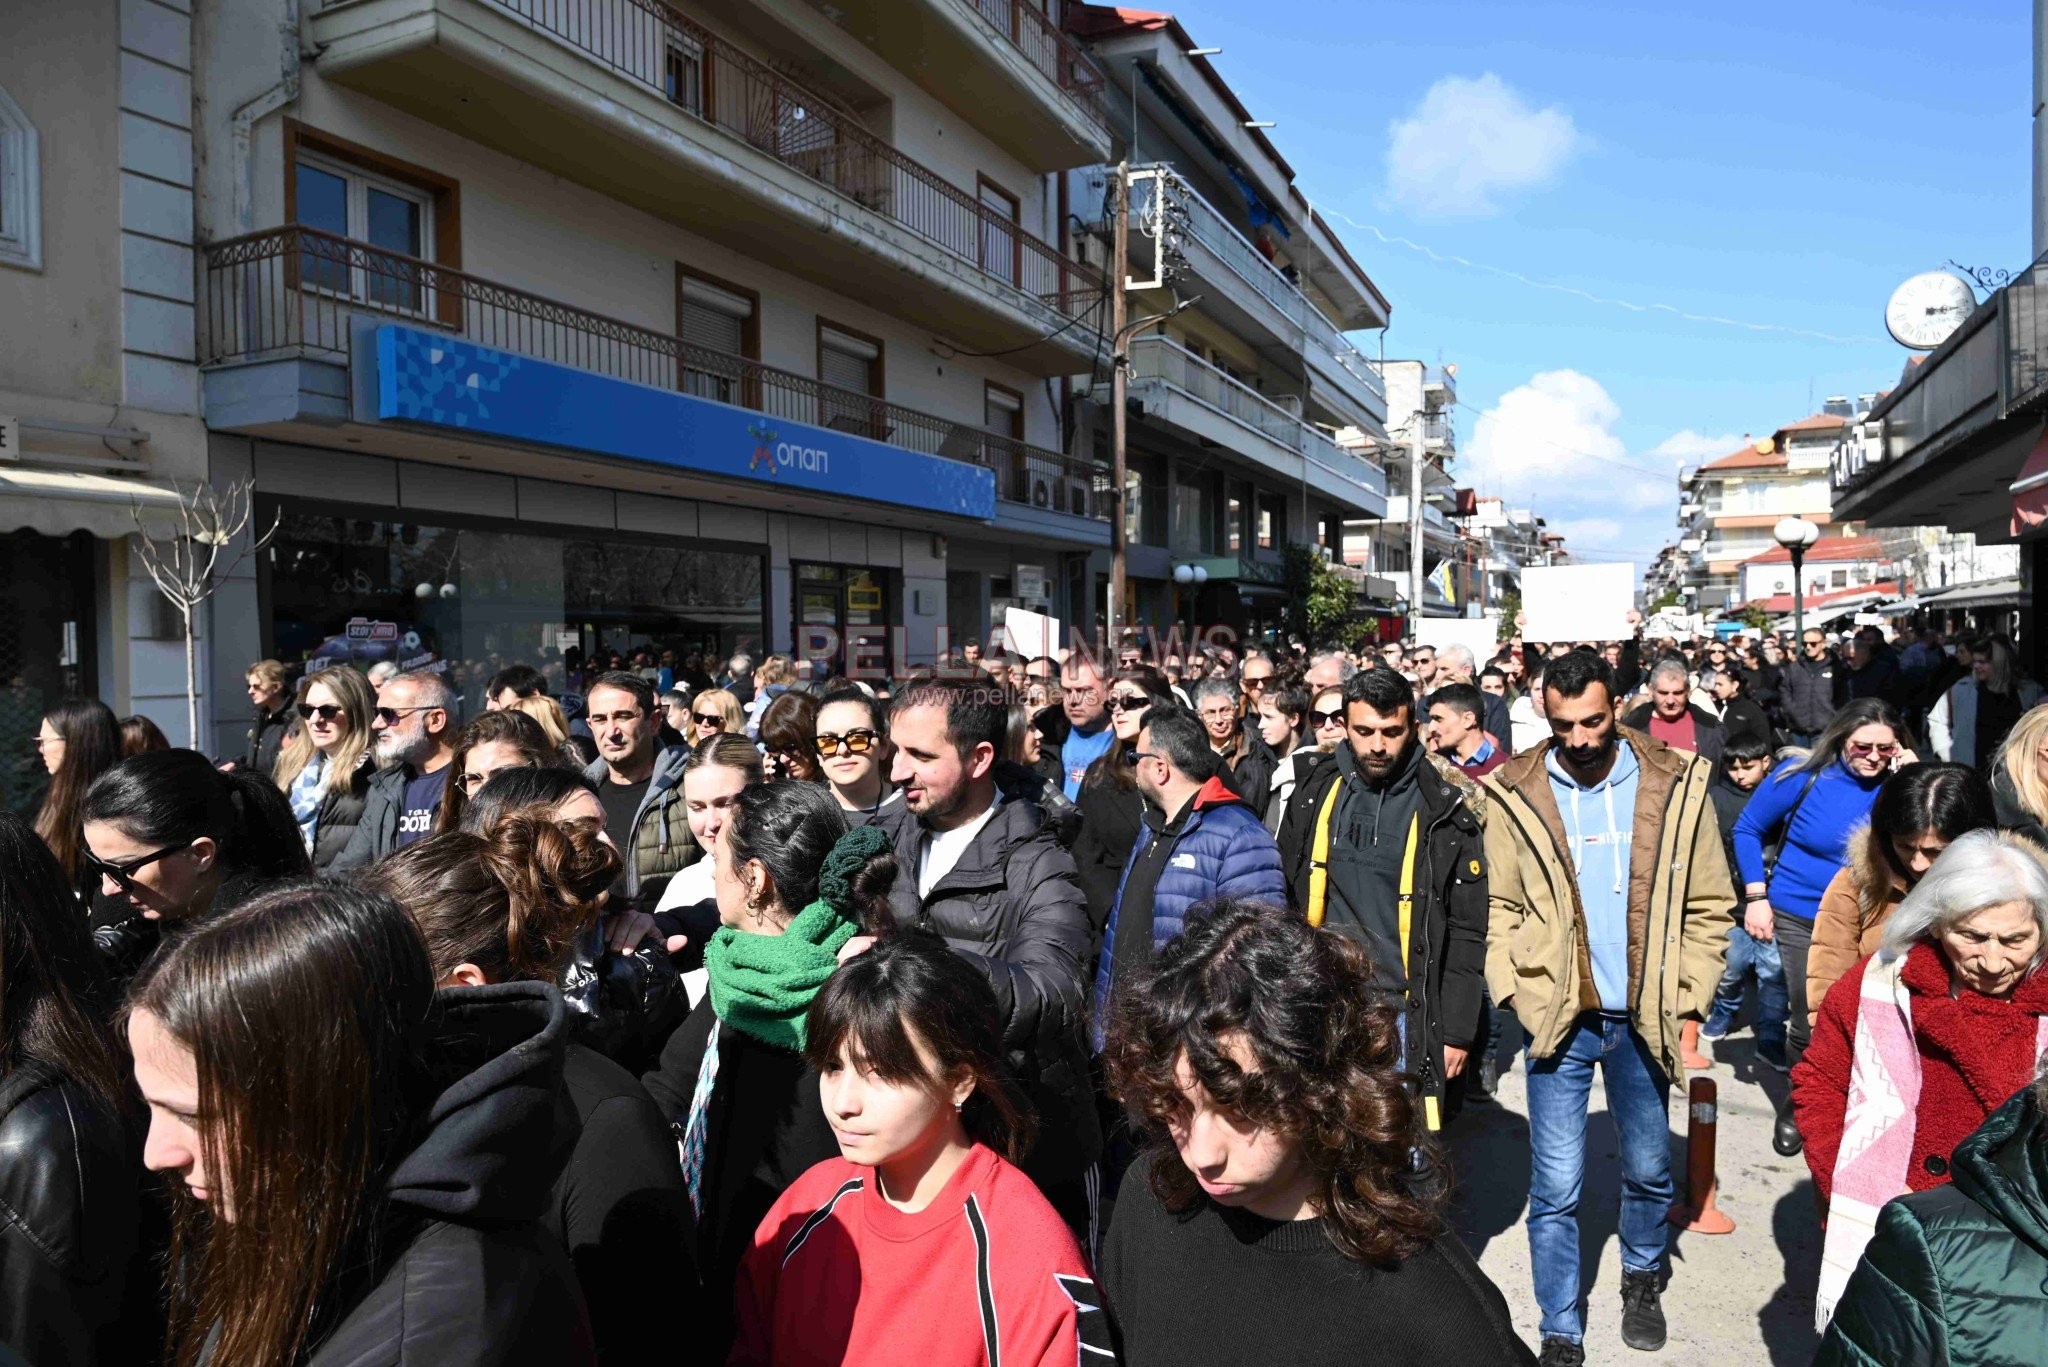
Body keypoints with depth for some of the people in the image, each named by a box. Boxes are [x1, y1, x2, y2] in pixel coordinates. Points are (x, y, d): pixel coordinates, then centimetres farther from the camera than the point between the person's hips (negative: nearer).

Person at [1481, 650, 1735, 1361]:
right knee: (1556, 1188, 1)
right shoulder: (1516, 793, -4)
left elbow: (1708, 907, 2)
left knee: (1649, 1170, 19)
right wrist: (1515, 993, -6)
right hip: (1558, 1018, -1)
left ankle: (1642, 1281, 46)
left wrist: (1686, 1002, -3)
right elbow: (1500, 908, 2)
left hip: (1644, 1018, 1)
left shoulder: (1676, 782, -3)